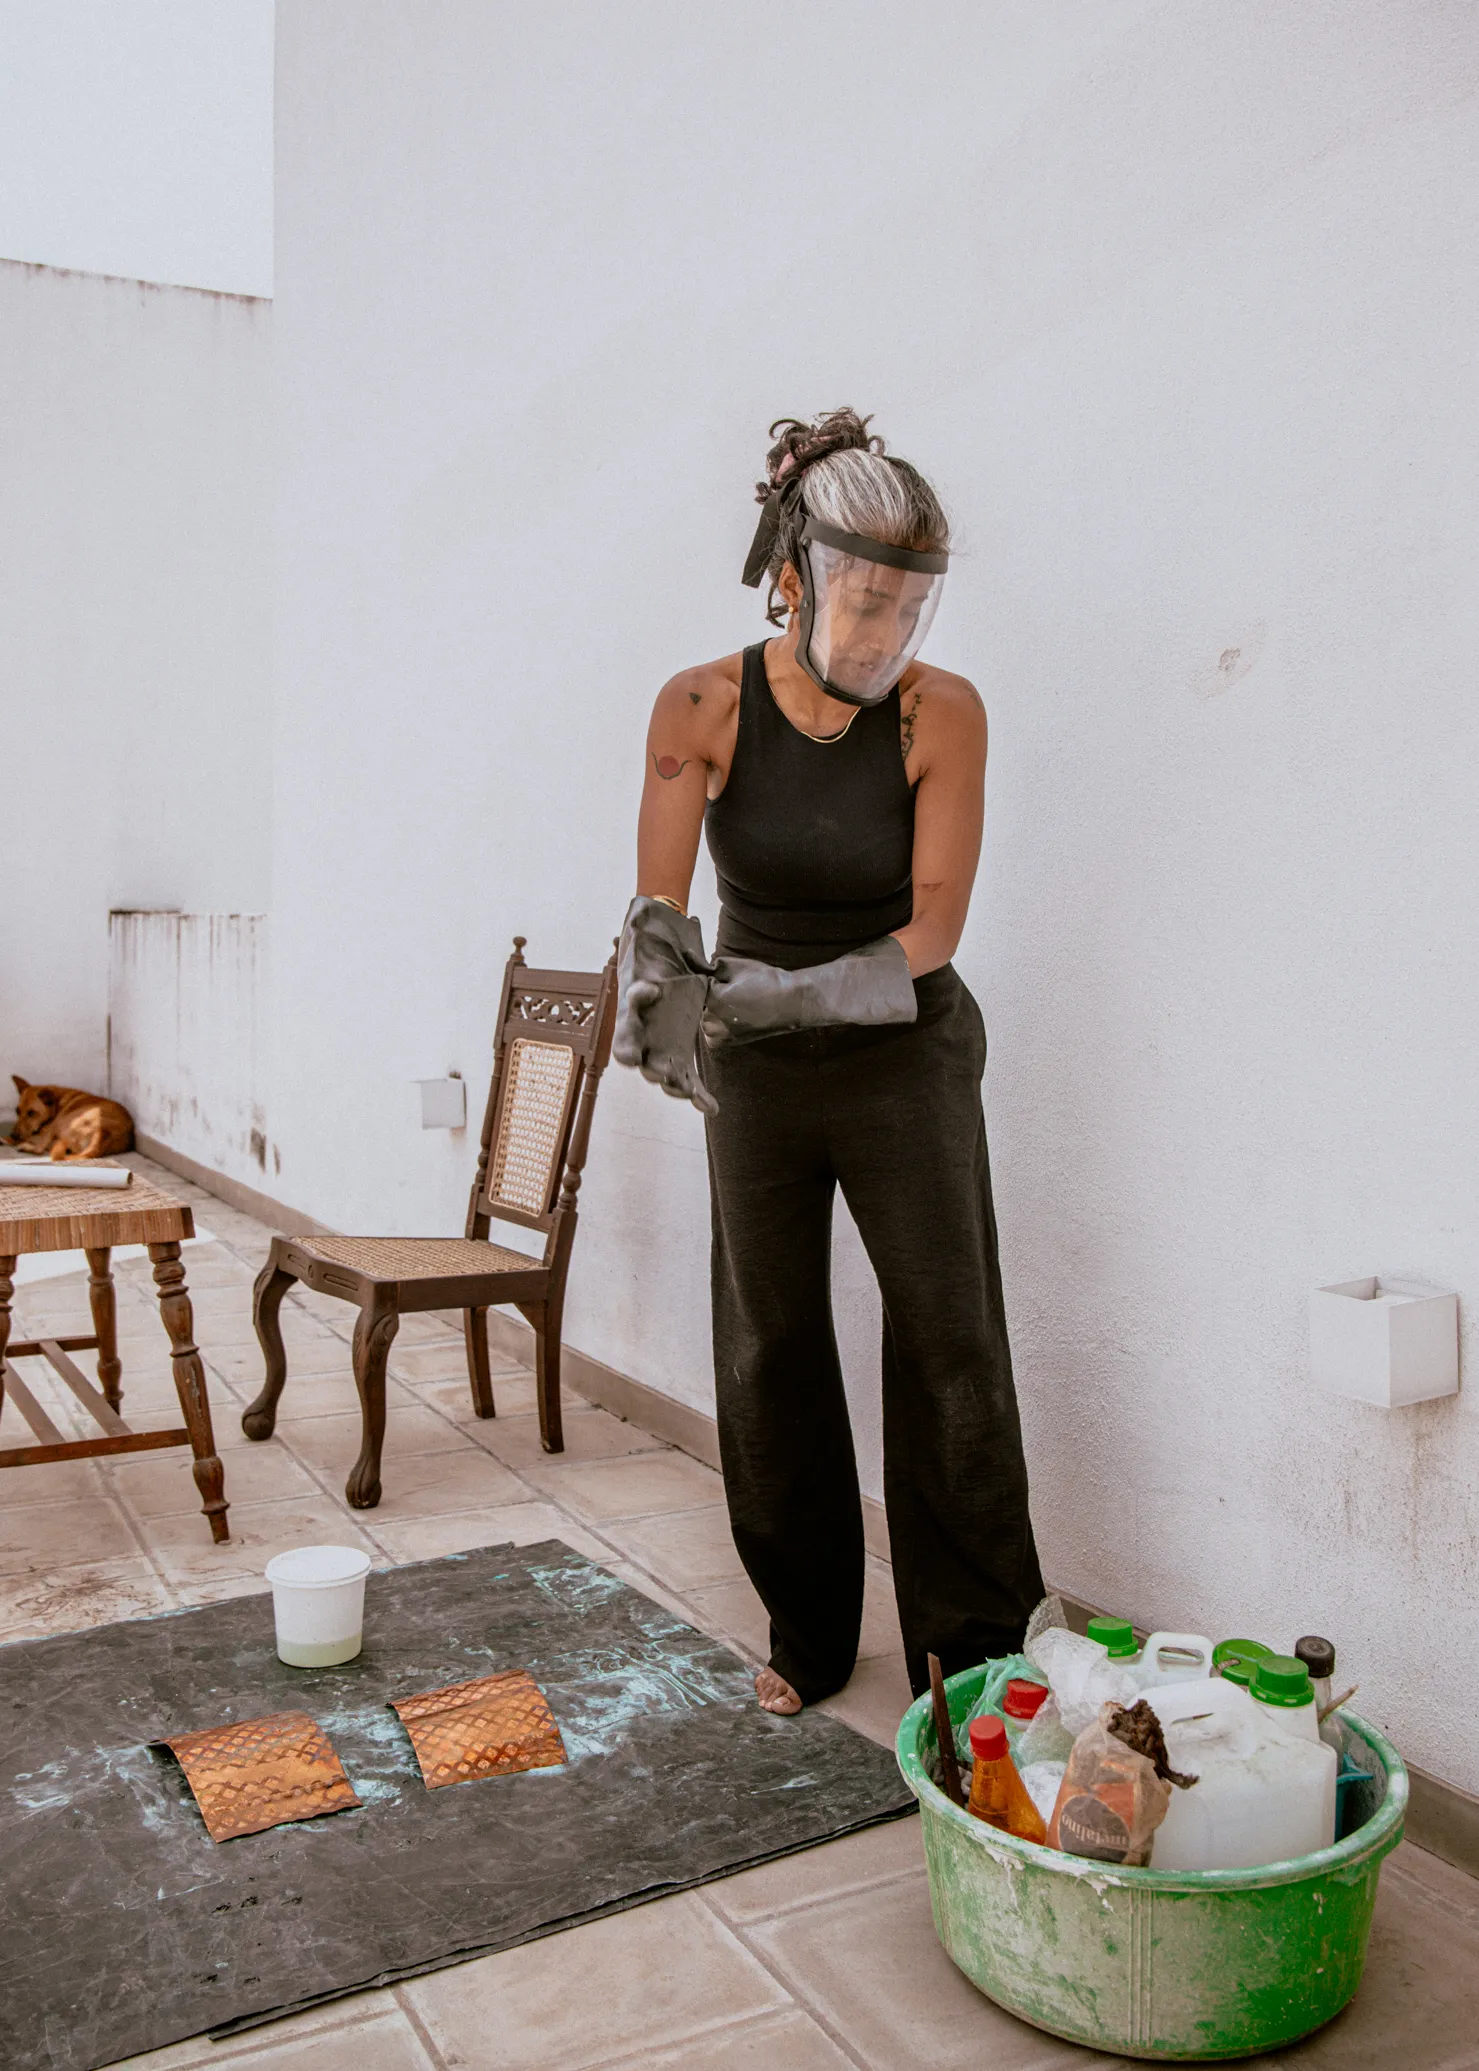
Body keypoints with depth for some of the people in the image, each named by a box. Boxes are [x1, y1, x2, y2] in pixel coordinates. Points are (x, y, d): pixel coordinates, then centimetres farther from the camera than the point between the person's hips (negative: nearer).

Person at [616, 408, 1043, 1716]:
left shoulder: (942, 713, -14)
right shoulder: (703, 709, -11)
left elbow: (931, 930, -17)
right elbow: (659, 901, -15)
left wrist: (782, 993, -30)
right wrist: (662, 980, -38)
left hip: (906, 1062, -1)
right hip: (758, 1070, 2)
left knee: (948, 1340, -2)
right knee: (769, 1350, 9)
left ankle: (975, 1645, 14)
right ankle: (808, 1633, 27)